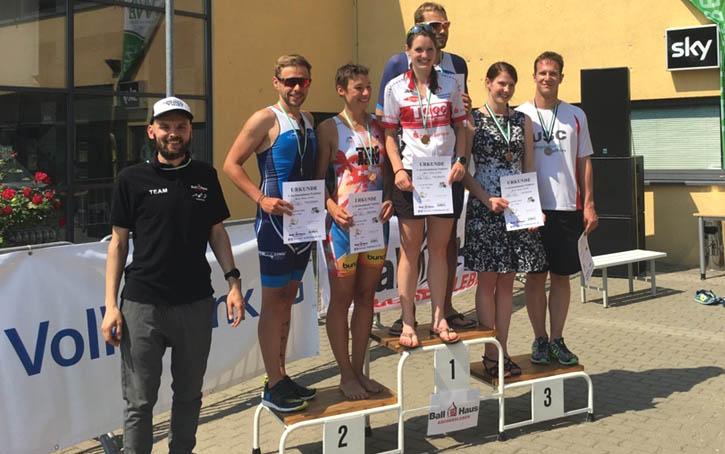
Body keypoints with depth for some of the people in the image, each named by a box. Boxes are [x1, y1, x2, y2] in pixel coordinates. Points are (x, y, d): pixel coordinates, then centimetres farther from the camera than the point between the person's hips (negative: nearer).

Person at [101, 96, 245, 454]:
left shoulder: (205, 176, 7)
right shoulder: (132, 179, 0)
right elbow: (118, 241, 2)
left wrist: (233, 281, 1)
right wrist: (111, 305, -4)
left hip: (196, 303, 3)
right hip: (142, 304, -2)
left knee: (189, 394, 13)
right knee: (139, 401, 2)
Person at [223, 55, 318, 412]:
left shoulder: (309, 121, 11)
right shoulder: (266, 119, -9)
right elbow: (231, 164, -10)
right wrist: (262, 199, -19)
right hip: (275, 220, -7)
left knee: (288, 299, 13)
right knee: (273, 301, -1)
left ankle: (282, 376, 24)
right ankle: (273, 386, 8)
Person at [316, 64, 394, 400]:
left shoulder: (378, 125, 10)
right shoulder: (329, 128, -4)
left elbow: (388, 169, 14)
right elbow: (318, 179, -6)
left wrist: (390, 199, -4)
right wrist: (333, 209, -22)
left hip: (376, 221, 5)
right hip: (343, 222, -5)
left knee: (366, 296, 11)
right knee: (342, 297, 3)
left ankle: (359, 369, 23)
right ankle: (346, 375, 14)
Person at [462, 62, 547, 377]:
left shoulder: (522, 121, 11)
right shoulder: (473, 120, -2)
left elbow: (529, 167, 13)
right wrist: (488, 199, -15)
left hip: (517, 207, 4)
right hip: (484, 208, -4)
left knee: (507, 281, 8)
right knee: (487, 280, 0)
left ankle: (502, 350, 14)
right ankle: (490, 353, 7)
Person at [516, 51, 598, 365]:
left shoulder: (575, 116, 8)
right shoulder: (520, 115, 2)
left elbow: (584, 162, 10)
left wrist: (588, 204, 3)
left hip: (568, 208, 2)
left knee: (562, 276, 6)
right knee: (535, 275, 4)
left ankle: (557, 340, 16)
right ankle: (540, 340, 15)